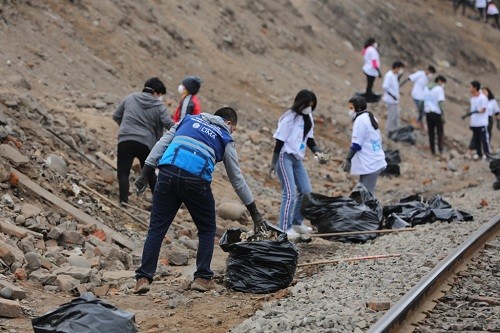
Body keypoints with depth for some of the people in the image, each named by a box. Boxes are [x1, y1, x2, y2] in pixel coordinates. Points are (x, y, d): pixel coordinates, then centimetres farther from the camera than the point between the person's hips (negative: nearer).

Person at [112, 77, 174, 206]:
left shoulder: (130, 98, 10)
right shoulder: (159, 106, 1)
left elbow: (116, 116, 16)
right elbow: (169, 125, -8)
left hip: (125, 140, 0)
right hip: (146, 143, 0)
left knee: (123, 172, -1)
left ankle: (124, 200, -18)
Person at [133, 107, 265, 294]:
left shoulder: (189, 120, 26)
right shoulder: (226, 140, 19)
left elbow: (161, 144, 16)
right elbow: (237, 179, 21)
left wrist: (144, 175, 13)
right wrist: (254, 212, 28)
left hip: (168, 174, 2)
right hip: (196, 181, -2)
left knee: (156, 229, 8)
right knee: (207, 230, 18)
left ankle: (143, 278, 1)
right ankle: (203, 278, 14)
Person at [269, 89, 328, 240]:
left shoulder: (308, 118, 6)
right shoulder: (289, 118, -16)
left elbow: (309, 139, 13)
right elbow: (279, 141, -14)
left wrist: (317, 152, -5)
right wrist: (273, 163, -12)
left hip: (297, 158, 8)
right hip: (285, 157, -8)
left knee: (306, 191, 8)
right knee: (290, 192, -14)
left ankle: (297, 222, 23)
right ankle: (285, 228, -10)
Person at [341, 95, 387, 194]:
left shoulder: (360, 120, -13)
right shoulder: (371, 118, 16)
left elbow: (356, 144, -17)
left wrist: (348, 159, -11)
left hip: (369, 165, -10)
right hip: (377, 162, 10)